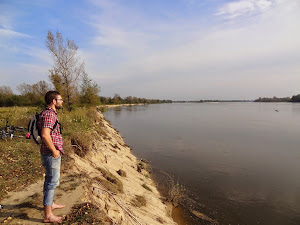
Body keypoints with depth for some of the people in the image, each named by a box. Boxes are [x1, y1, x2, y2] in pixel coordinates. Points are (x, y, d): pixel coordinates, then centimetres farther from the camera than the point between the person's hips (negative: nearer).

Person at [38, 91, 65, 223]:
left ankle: (50, 204, 40)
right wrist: (54, 151, -21)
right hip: (51, 154, -10)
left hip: (52, 153, 10)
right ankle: (48, 215, 11)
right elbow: (45, 135, -30)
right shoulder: (49, 114, -20)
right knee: (52, 182, -1)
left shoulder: (51, 113, 13)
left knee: (50, 180, 22)